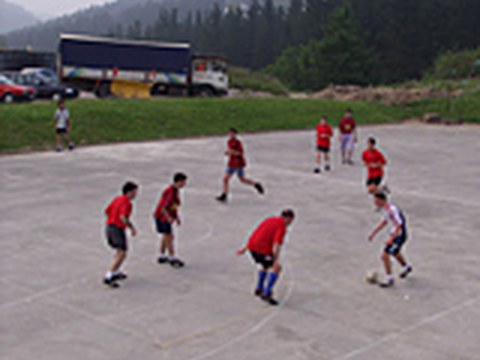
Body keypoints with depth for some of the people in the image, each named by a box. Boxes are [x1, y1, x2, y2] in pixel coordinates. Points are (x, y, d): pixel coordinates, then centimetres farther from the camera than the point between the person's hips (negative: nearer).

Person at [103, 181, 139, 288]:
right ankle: (108, 277, -12)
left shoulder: (117, 199, 11)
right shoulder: (127, 203, -16)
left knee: (119, 250, 25)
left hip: (109, 226, 10)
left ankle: (116, 273, 32)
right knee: (122, 254, -6)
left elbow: (107, 212, 17)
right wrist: (132, 228, -19)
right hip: (118, 229, -10)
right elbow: (123, 217, -30)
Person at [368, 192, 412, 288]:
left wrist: (391, 239, -33)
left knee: (385, 256, -11)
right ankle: (406, 267, 57)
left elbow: (399, 225, -29)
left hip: (399, 236, -10)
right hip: (393, 233, 10)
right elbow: (385, 221, 15)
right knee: (394, 253, 31)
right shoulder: (384, 208, 0)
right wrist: (374, 233, 14)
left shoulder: (392, 209, -29)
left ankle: (389, 280, 3)